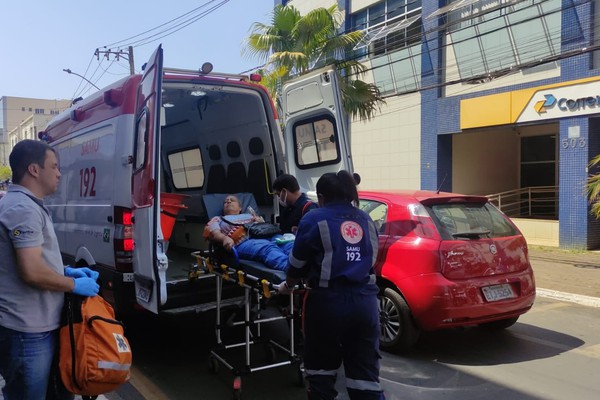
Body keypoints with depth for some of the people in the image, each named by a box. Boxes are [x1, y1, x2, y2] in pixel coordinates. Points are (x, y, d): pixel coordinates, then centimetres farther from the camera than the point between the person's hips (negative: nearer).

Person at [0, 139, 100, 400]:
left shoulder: (25, 205, 15)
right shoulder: (23, 208, -19)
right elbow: (32, 272, -26)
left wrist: (67, 272, 10)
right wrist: (74, 284, -12)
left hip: (38, 326, 10)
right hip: (27, 331, -10)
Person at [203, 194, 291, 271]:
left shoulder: (250, 216, 39)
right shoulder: (218, 219, 31)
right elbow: (213, 232, 8)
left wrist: (261, 222, 1)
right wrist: (225, 238, -15)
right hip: (244, 242, -4)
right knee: (267, 249, -39)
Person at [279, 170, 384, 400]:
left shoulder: (314, 220, -2)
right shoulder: (366, 221, 12)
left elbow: (298, 264, 2)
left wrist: (288, 286, 22)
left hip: (328, 301, -4)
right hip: (365, 301, 4)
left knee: (321, 369, 15)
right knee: (366, 373, 10)